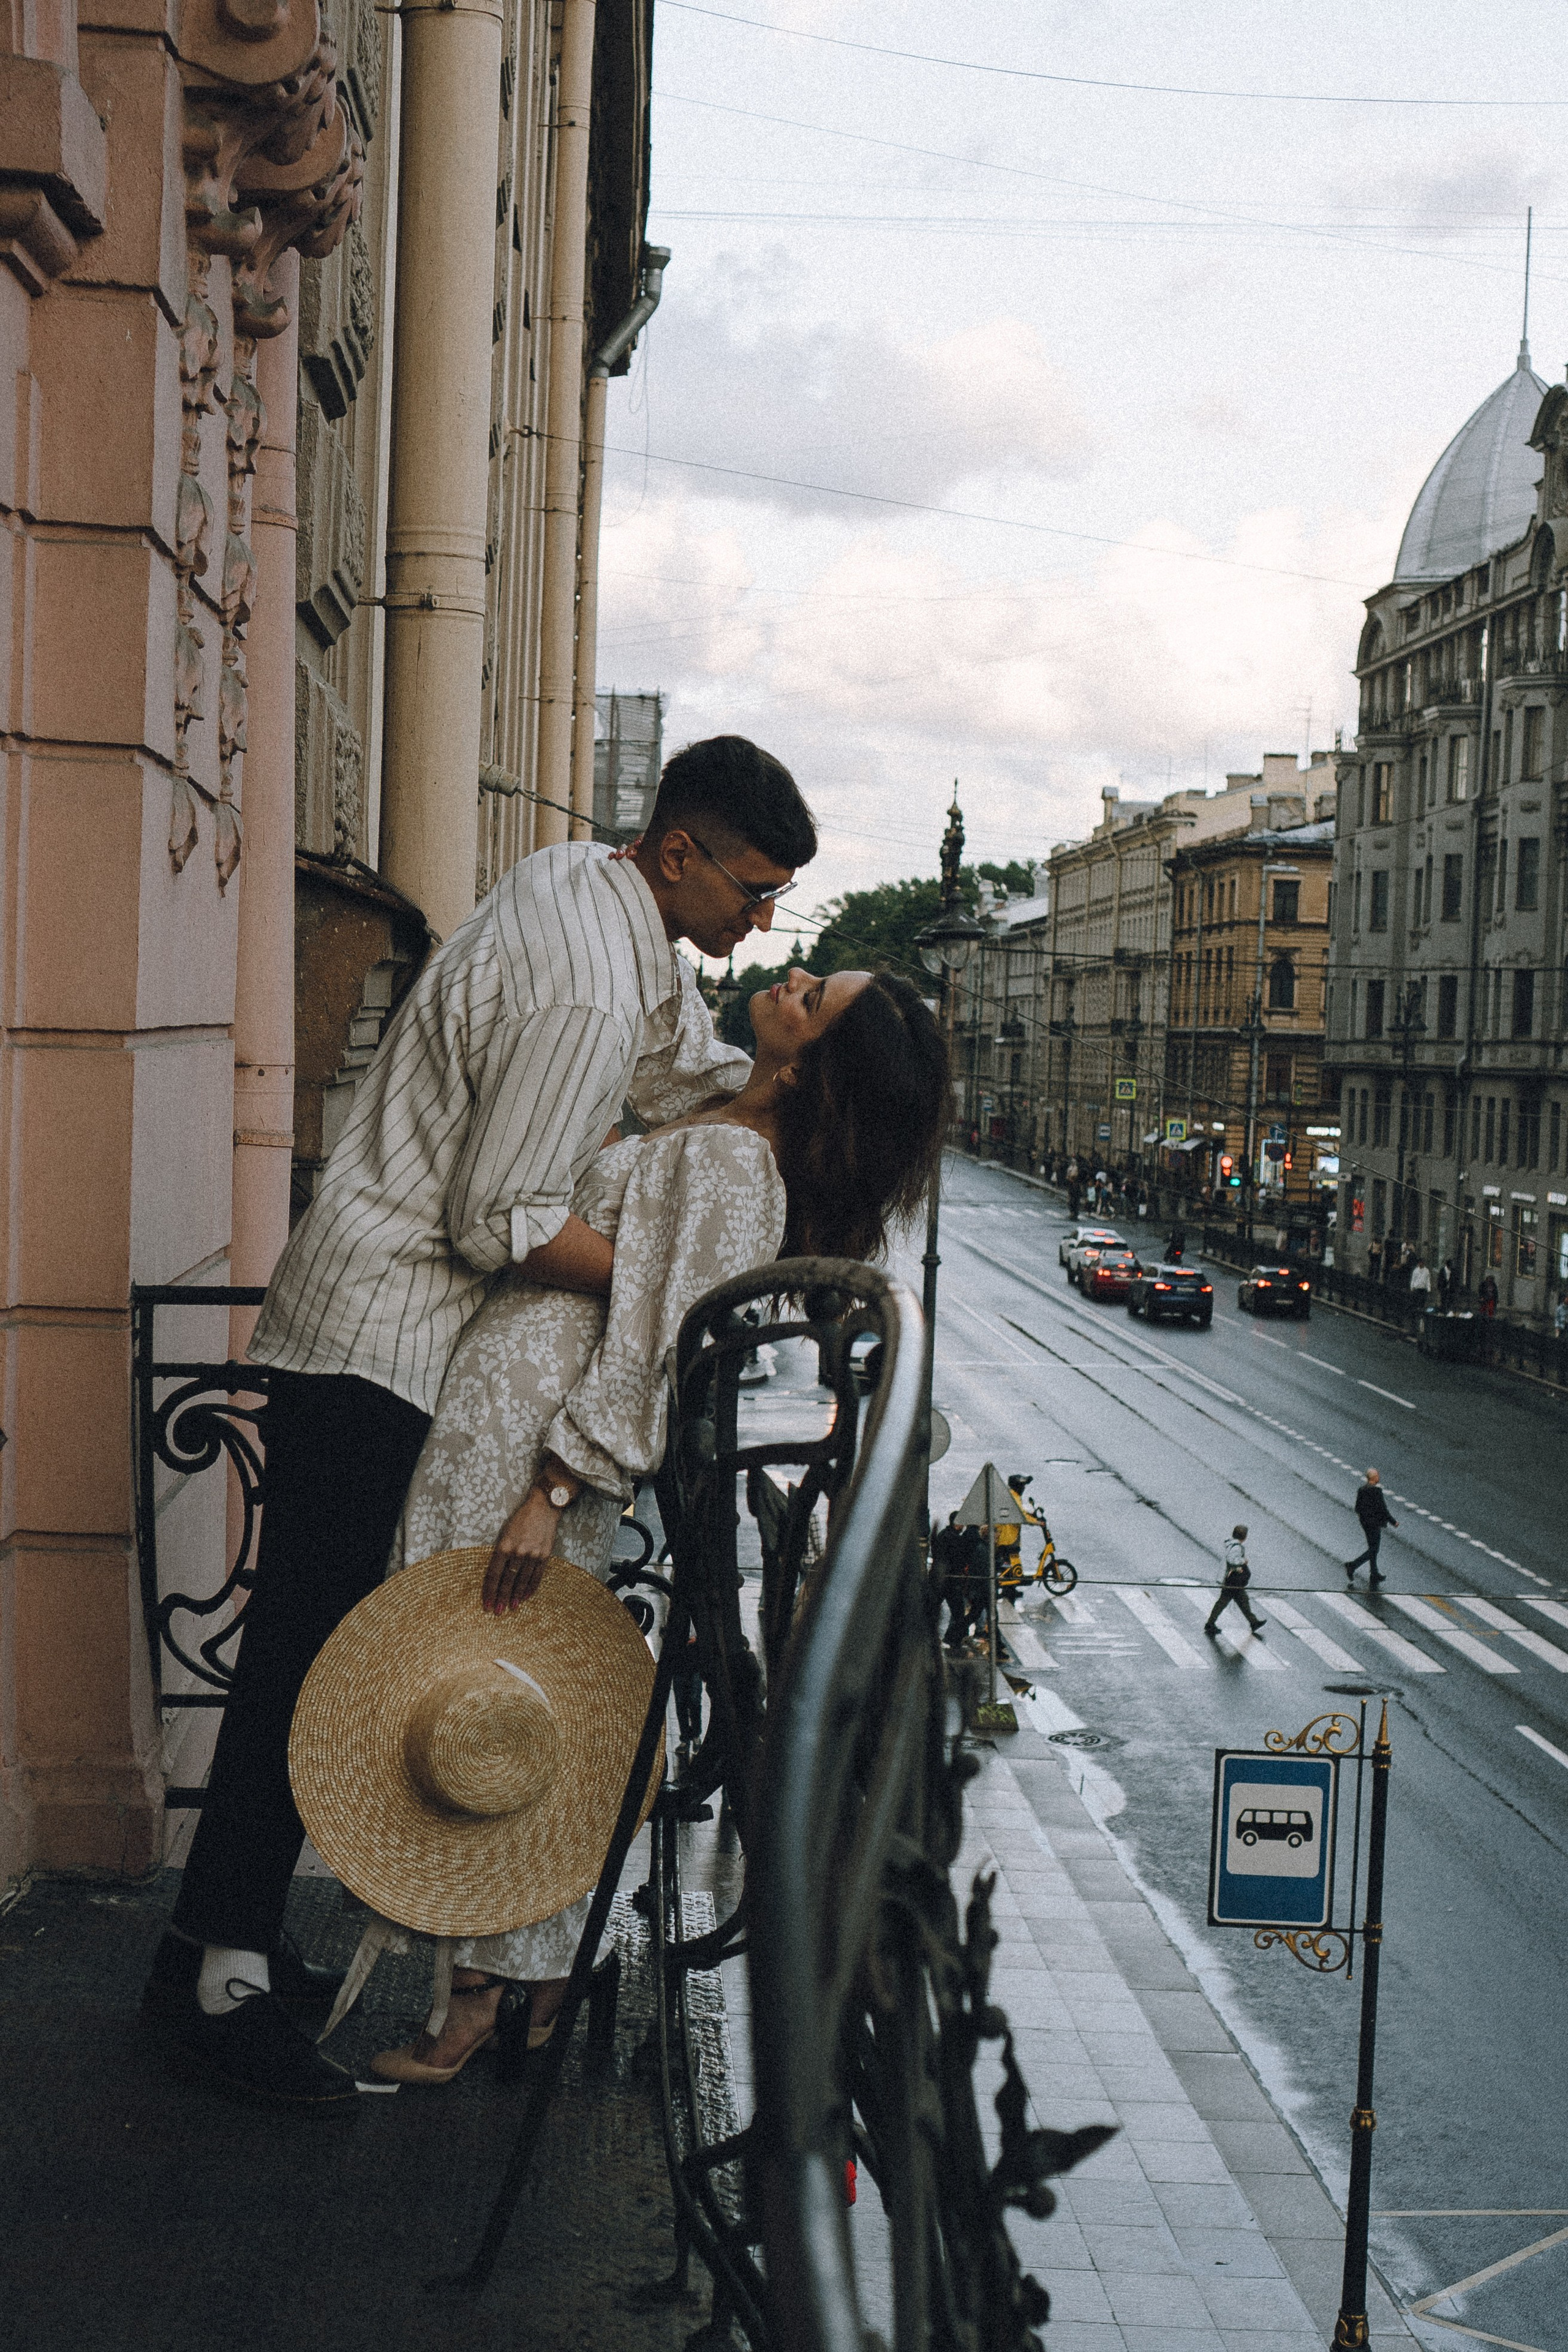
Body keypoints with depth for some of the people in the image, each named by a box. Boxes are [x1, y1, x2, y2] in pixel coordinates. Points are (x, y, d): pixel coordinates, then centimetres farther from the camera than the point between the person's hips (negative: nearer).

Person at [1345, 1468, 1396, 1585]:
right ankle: (1352, 1566, -8)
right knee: (1373, 1550, 2)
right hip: (1375, 1524, -8)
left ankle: (1374, 1576, 24)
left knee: (1373, 1549, 17)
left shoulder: (1361, 1489, 1)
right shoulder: (1376, 1491, -21)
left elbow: (1358, 1508, 7)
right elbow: (1383, 1509, -18)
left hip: (1365, 1522, 8)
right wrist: (1393, 1522, -6)